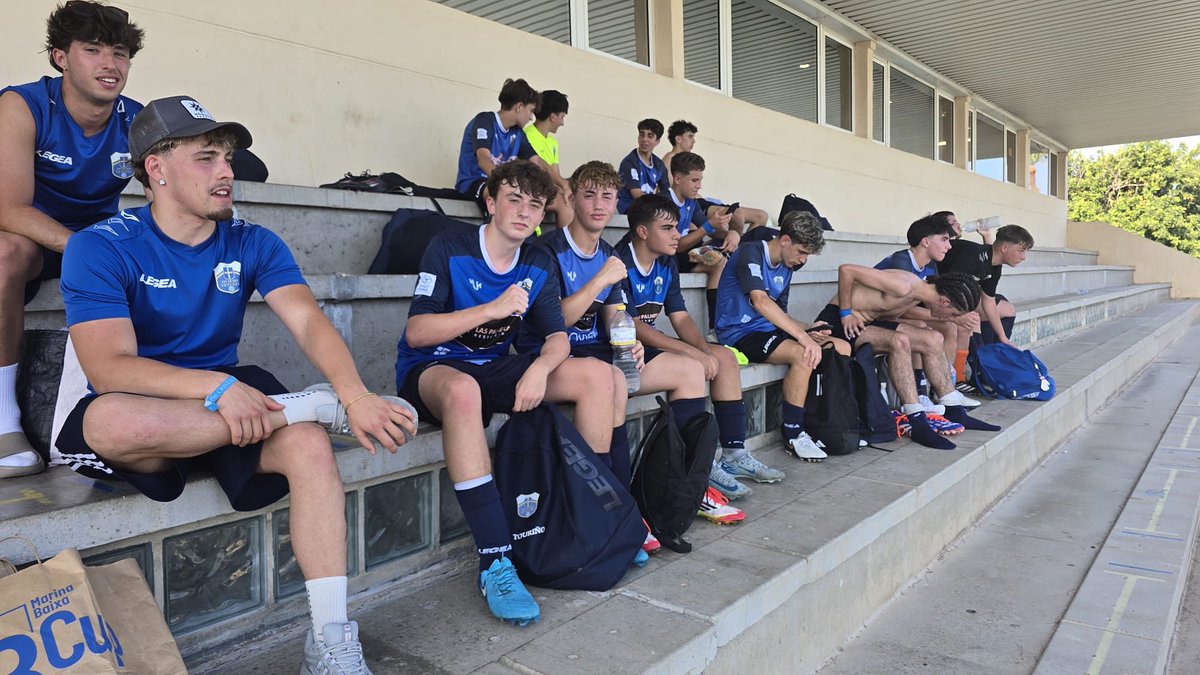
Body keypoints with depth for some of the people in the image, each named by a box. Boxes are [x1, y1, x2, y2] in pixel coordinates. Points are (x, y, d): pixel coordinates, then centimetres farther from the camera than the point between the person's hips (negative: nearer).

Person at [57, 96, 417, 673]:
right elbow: (109, 368, -20)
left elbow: (308, 322, -14)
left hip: (230, 401, 3)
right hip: (145, 413, -2)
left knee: (310, 446, -28)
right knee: (109, 420, -38)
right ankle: (306, 405, -23)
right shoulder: (99, 248, -8)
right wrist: (216, 387, -36)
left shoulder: (252, 244, 2)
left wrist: (356, 396, -33)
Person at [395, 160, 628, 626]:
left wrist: (540, 368, -21)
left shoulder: (539, 264, 6)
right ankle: (495, 562, -41)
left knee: (598, 375, -10)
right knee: (463, 390, -43)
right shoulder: (449, 249, -11)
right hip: (430, 370, -5)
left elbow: (557, 337, 2)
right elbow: (416, 332, -18)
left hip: (494, 369, 6)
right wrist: (493, 308, -26)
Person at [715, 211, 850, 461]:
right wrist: (802, 337, -33)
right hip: (741, 333, -9)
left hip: (769, 330, 9)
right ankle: (793, 434, -20)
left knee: (842, 348, 0)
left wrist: (808, 332, -2)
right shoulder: (751, 252, -13)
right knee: (803, 354, -32)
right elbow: (760, 302, -29)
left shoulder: (785, 268, 14)